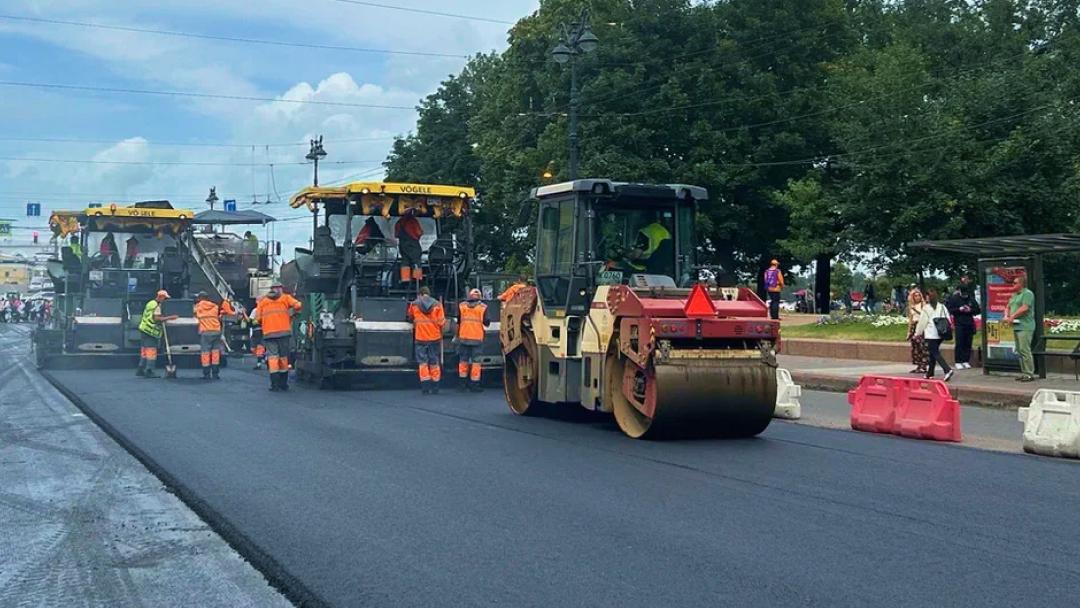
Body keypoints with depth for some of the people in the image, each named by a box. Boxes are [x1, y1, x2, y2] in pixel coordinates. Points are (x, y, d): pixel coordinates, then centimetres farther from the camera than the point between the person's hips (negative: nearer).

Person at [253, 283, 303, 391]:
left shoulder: (262, 301, 15)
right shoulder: (285, 298, 11)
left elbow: (257, 319, 9)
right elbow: (298, 305, -5)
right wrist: (292, 313, 14)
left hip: (268, 333, 0)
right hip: (284, 332, 0)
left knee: (272, 357, -3)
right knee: (283, 357, 8)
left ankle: (275, 384, -14)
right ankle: (283, 384, 12)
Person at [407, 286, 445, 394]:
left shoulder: (414, 304, -1)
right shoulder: (437, 304, -3)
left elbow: (409, 318, 14)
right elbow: (441, 322, -5)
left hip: (420, 337, -1)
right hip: (435, 337, 1)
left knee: (423, 362, 4)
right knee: (434, 363, 8)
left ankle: (425, 387, -3)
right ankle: (435, 388, 10)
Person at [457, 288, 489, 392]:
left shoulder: (461, 306, 3)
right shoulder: (483, 307, -4)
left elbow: (458, 321, 9)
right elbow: (486, 323, -3)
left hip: (463, 337, 2)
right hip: (477, 338, -2)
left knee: (463, 360, 13)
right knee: (475, 361, 2)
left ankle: (463, 383, 18)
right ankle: (474, 384, 1)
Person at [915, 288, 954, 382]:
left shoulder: (926, 308, -8)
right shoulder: (942, 306, 7)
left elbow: (922, 321, -4)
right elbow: (948, 319, 7)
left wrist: (918, 333, 8)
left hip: (931, 334, -7)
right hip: (940, 334, 7)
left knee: (935, 353, -7)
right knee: (933, 352, 18)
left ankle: (947, 370, -25)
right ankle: (930, 373, 25)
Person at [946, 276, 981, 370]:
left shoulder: (971, 299, 8)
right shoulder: (954, 298, -1)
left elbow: (978, 310, 11)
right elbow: (949, 309, -3)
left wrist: (970, 310, -7)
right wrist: (959, 309, -14)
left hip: (969, 323, 3)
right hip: (959, 324, -3)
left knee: (968, 344, 4)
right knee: (959, 344, -5)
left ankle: (966, 361, 10)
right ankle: (958, 362, -1)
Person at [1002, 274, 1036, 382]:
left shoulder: (1027, 294, -8)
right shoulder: (1014, 295, 20)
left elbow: (1024, 308, -18)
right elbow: (1008, 307, 24)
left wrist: (1012, 317, -11)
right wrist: (1006, 316, 3)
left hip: (1025, 327, -9)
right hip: (1016, 326, 9)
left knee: (1024, 350, -11)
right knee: (1019, 351, 10)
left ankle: (1029, 374, -8)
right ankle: (1024, 373, 16)